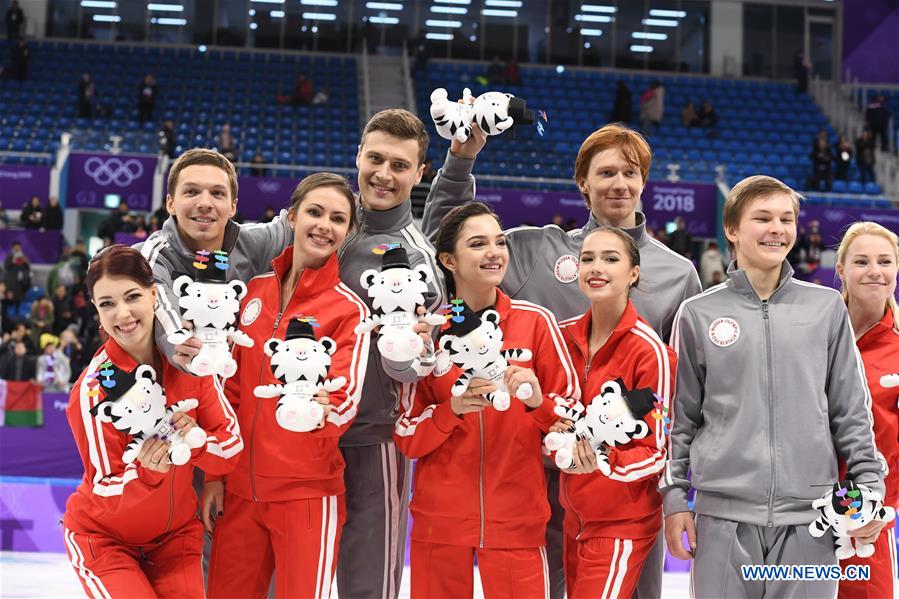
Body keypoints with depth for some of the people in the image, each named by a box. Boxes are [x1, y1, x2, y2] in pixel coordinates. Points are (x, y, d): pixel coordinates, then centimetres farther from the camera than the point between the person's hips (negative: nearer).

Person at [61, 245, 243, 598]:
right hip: (102, 537, -4)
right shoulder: (94, 387, -22)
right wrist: (146, 472, -40)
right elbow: (106, 491, -20)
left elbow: (232, 447, -8)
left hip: (176, 534, 4)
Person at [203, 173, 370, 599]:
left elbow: (346, 401, -17)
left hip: (306, 493, -4)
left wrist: (323, 409, -39)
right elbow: (230, 388, 10)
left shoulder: (349, 309, -7)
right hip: (238, 487, 4)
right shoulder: (254, 291, 5)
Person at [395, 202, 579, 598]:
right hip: (440, 517, 1)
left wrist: (538, 403, -17)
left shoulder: (535, 321, -1)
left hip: (517, 518, 0)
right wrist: (452, 409, -16)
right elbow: (406, 435, 1)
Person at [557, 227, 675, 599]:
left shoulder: (650, 351, -15)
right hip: (573, 516, 6)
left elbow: (659, 452, -15)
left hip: (623, 522, -6)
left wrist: (607, 460, -31)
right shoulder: (562, 336, 1)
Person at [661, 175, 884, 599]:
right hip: (724, 518, -1)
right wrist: (674, 496, 3)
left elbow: (851, 410, 10)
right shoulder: (698, 314, 5)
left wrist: (869, 485, 3)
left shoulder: (827, 307, 8)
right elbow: (680, 416, 8)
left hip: (810, 517, 1)